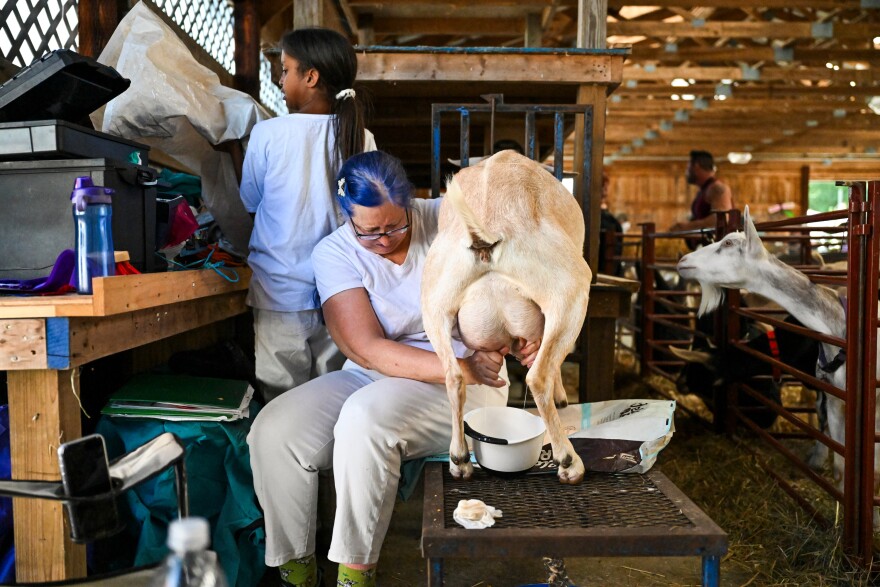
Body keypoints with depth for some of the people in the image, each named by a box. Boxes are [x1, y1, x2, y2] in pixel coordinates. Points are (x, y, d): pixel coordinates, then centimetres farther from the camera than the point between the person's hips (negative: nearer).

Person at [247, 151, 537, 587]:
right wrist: (461, 367, -25)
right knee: (274, 431, -19)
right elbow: (369, 350, -16)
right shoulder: (333, 254, -6)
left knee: (367, 416, -33)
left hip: (465, 382, -2)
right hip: (369, 378, 3)